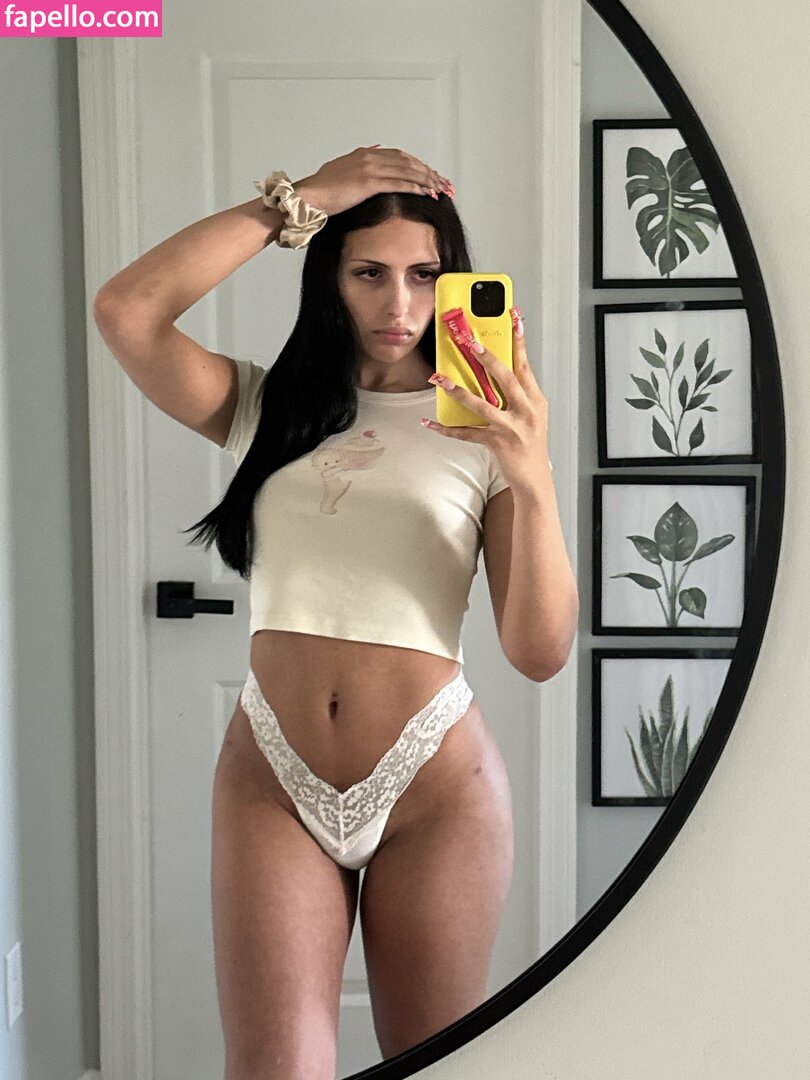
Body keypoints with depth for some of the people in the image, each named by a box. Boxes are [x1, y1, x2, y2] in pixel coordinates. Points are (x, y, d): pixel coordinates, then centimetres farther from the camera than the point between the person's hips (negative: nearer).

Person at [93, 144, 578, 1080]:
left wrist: (533, 480, -23)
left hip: (435, 787, 0)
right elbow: (125, 312, -13)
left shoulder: (482, 426, -1)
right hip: (273, 778, 1)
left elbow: (541, 654, -8)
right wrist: (298, 198, -10)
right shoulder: (268, 406, 4)